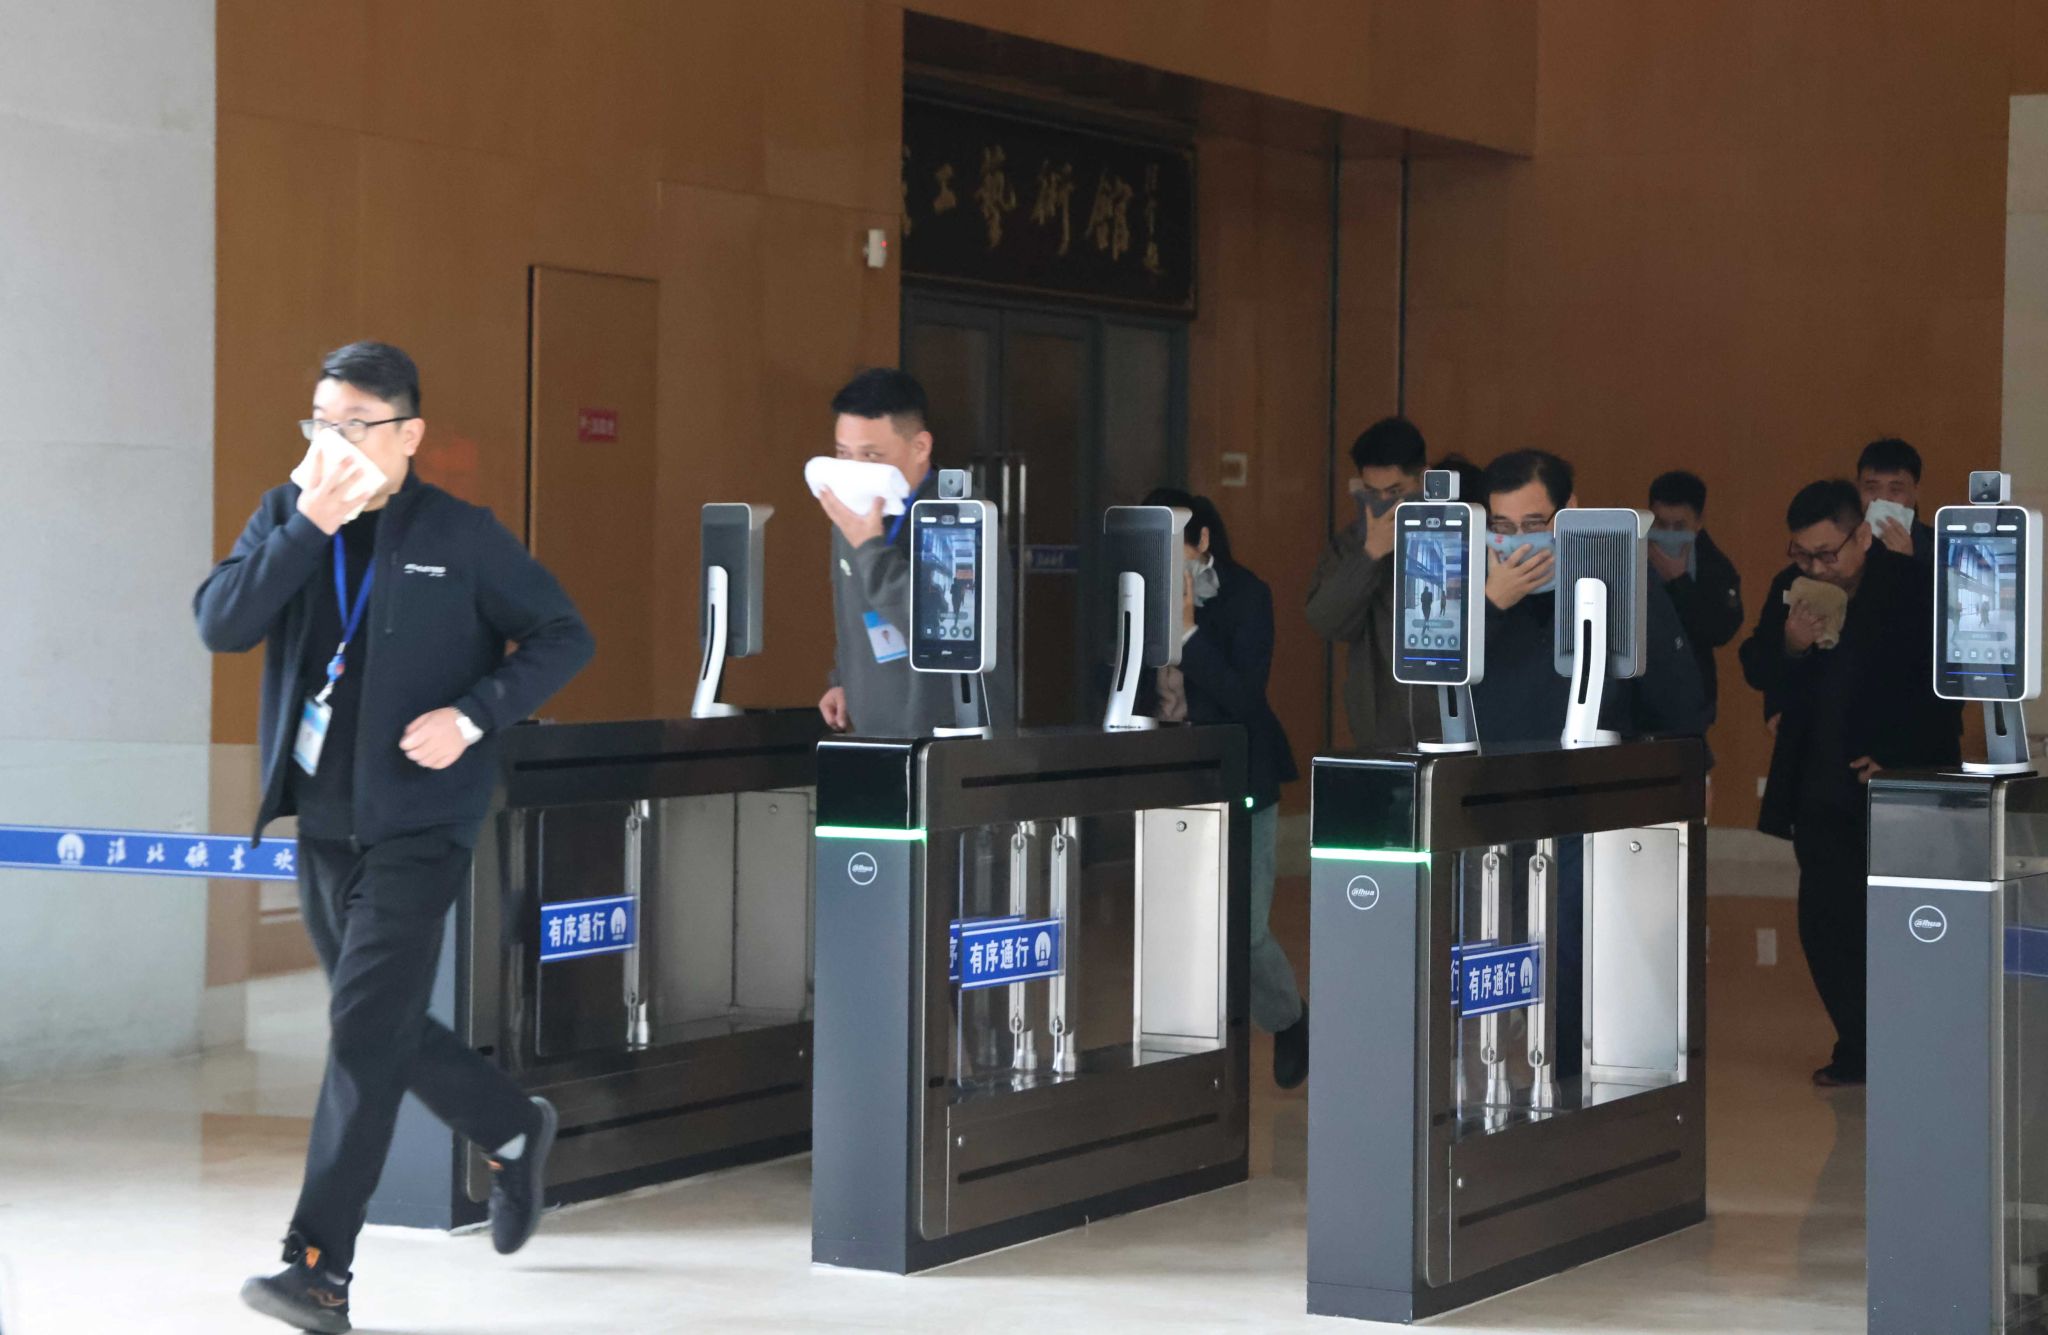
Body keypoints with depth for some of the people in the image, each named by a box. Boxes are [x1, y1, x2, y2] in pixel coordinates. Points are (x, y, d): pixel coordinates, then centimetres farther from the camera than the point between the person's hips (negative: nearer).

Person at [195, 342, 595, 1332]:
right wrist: (309, 525, -17)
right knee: (384, 1027, 16)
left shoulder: (461, 537, -5)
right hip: (321, 819, 6)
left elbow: (563, 637, 0)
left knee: (364, 1031, -12)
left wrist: (473, 714, -13)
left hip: (417, 823, -5)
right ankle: (513, 1130, 41)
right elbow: (221, 623, -9)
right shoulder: (285, 518, 6)